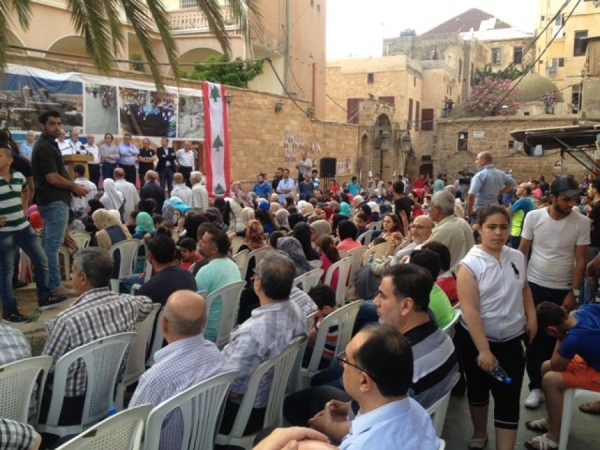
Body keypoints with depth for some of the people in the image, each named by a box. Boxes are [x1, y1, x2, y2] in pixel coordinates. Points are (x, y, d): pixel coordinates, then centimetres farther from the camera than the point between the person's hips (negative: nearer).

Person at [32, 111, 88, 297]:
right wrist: (75, 186, -8)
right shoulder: (45, 147, -16)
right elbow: (53, 178, -22)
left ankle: (47, 283, 25)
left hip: (51, 200, 11)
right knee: (53, 244, -6)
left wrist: (72, 186, 8)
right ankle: (54, 285, 0)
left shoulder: (48, 144, 16)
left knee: (48, 243, 16)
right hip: (54, 201, -11)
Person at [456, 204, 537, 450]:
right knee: (478, 390, 19)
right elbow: (470, 310, -21)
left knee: (509, 398, 1)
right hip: (476, 339, -2)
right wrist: (483, 350, -23)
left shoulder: (518, 257, -3)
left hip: (512, 339, 2)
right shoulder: (470, 264, -17)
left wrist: (531, 317, 5)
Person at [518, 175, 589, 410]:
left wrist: (574, 292, -7)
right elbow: (522, 251, 0)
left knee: (556, 340, 6)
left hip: (562, 290, 0)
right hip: (534, 286, 1)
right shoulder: (534, 217, -7)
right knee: (534, 338, 6)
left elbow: (581, 260, -4)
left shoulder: (582, 222, -8)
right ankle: (536, 386, 17)